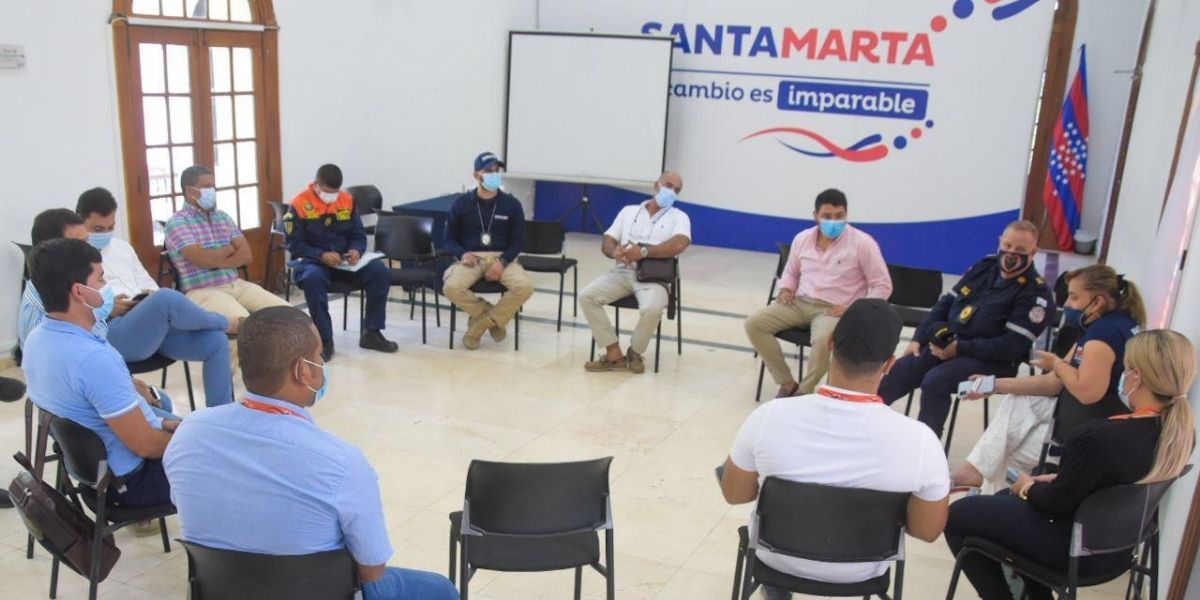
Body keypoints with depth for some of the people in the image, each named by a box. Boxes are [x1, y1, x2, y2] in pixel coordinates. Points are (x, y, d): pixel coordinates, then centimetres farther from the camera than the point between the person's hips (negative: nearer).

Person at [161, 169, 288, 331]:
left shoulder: (223, 217, 16)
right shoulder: (176, 223, -3)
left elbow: (246, 255, 7)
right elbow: (203, 259, -16)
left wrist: (216, 261, -9)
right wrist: (229, 249, 2)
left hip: (237, 285, 6)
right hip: (202, 291, -6)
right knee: (243, 323, -35)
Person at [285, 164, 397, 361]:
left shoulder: (347, 201, 5)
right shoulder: (299, 204, -8)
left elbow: (359, 235, 9)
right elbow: (295, 245, -9)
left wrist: (356, 251, -14)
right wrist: (322, 255, -24)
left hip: (344, 261, 4)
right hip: (312, 261, -4)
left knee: (381, 272, -20)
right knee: (312, 278, -40)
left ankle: (371, 333, -7)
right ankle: (325, 341, -27)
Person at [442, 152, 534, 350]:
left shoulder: (512, 204, 4)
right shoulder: (461, 203, 4)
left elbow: (518, 240, 4)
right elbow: (449, 238, 8)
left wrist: (502, 261, -15)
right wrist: (462, 253, -15)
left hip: (501, 258, 1)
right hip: (471, 258, 0)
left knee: (525, 286, -29)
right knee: (451, 287, -32)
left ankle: (479, 324, -10)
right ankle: (493, 317, -4)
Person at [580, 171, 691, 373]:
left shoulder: (679, 217, 8)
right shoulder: (629, 211, 18)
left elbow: (679, 244, -13)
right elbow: (606, 243, 11)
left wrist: (643, 252, -20)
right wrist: (615, 252, -14)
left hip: (654, 276, -3)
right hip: (622, 271, 3)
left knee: (652, 309, -35)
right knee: (586, 296, -21)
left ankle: (635, 352, -4)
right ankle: (615, 354, -15)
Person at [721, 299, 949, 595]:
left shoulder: (769, 416, -27)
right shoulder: (919, 440, -28)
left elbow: (733, 494, -10)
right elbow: (927, 531, -12)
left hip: (776, 559, 0)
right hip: (860, 572, 1)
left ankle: (777, 589, 50)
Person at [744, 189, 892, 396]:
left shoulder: (862, 243, -8)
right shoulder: (802, 238, 7)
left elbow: (882, 286, -5)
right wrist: (786, 289, 2)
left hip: (835, 310, -5)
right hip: (800, 303, 5)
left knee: (823, 340, -39)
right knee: (754, 323, -15)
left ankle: (804, 391, -12)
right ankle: (787, 384, -8)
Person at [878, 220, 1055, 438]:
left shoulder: (1036, 293, -7)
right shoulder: (985, 267, 12)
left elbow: (1014, 346, -16)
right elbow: (946, 303, 16)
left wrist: (960, 348, -18)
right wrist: (918, 339, 5)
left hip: (989, 361, -6)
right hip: (945, 344, 6)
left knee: (934, 381, -32)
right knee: (894, 376, -14)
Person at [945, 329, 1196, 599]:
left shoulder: (1100, 436, -34)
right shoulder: (1182, 429, -8)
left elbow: (1057, 502, -19)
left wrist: (1028, 487, 1)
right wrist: (1058, 479, 6)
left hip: (1078, 548, -8)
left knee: (958, 514, 3)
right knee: (1006, 498, 27)